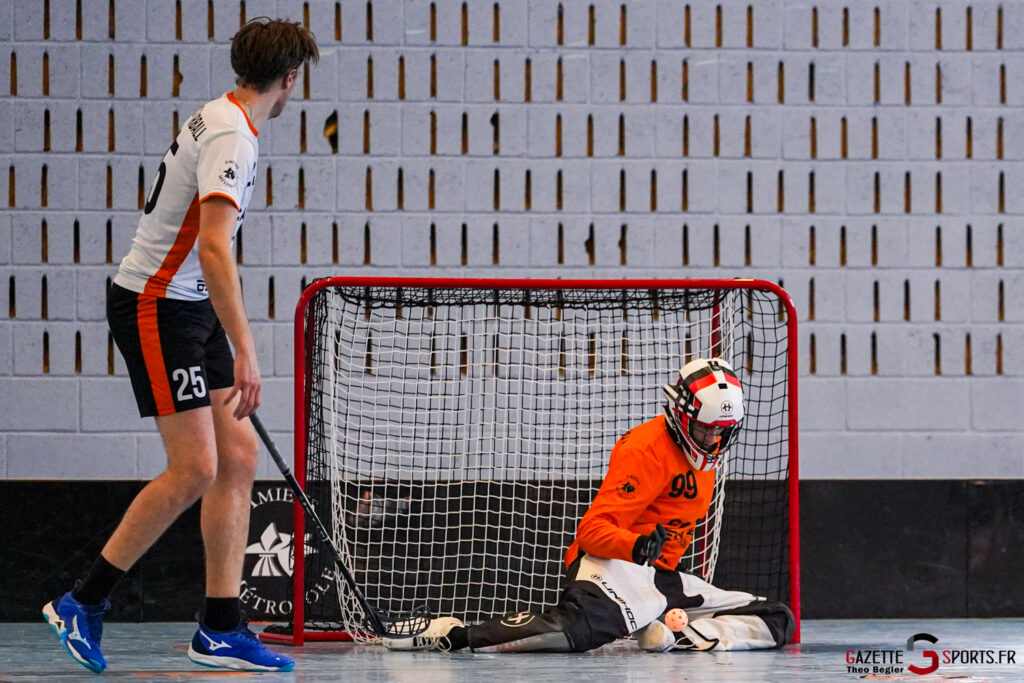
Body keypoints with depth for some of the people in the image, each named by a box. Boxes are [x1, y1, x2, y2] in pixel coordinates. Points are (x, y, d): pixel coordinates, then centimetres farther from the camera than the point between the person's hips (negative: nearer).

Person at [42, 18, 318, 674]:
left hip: (190, 309, 10)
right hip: (154, 307, -10)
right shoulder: (231, 136, -19)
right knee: (195, 469, -13)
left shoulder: (222, 121, 13)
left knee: (238, 458, 4)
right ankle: (83, 603, -4)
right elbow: (214, 249, -29)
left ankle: (222, 629, 5)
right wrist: (245, 352, -33)